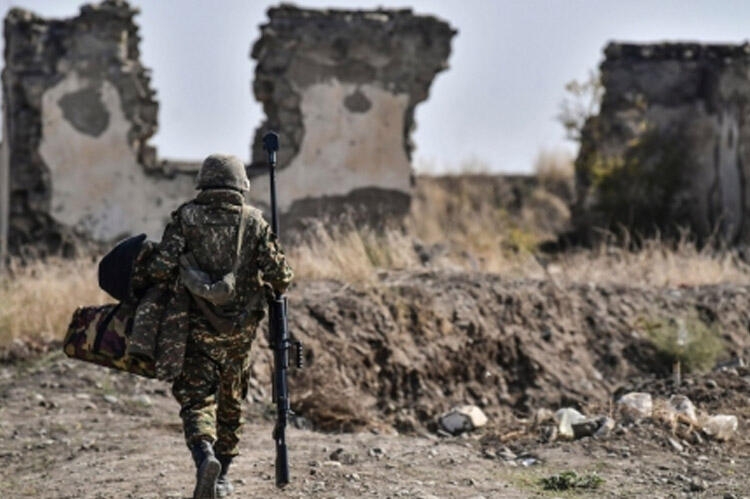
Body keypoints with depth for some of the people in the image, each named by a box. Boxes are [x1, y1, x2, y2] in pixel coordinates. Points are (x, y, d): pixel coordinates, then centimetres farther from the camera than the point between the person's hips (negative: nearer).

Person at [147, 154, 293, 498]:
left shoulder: (186, 217, -4)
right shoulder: (254, 222, -2)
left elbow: (160, 267, -11)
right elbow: (280, 276, -6)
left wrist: (174, 282, 10)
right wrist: (270, 288, 17)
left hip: (198, 328, -2)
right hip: (240, 329, 2)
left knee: (196, 399, -1)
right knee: (231, 403, 17)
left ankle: (205, 456, -27)